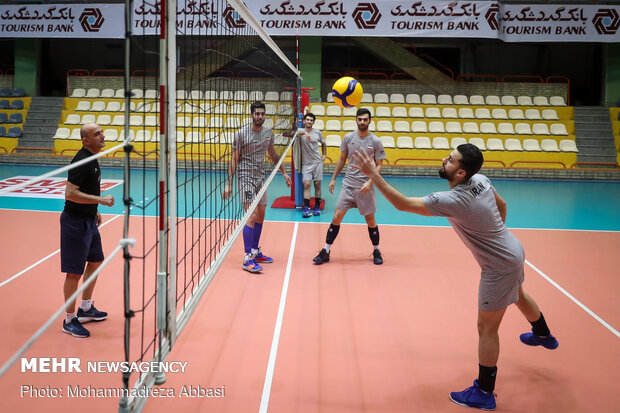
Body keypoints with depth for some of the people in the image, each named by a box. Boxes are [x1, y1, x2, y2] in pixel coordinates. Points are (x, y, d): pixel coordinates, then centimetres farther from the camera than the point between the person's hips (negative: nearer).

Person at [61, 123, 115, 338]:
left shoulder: (91, 159, 9)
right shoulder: (81, 161, -21)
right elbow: (70, 193, -27)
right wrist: (100, 200, -26)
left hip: (88, 220, 10)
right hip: (75, 221, -10)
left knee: (95, 262, 20)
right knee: (75, 273, -2)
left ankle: (85, 309, 35)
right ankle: (69, 320, 10)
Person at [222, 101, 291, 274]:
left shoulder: (268, 132, 7)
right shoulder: (241, 134, -11)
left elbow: (273, 154, 22)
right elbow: (234, 159, -8)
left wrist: (284, 172, 22)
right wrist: (229, 183, -12)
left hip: (260, 177, 7)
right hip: (245, 177, -7)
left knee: (260, 216, 12)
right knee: (252, 216, -16)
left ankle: (255, 252, 25)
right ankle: (247, 259, -15)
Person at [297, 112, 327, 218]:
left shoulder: (317, 132, 7)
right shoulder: (301, 131, -1)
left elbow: (323, 144, 22)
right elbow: (295, 133, -26)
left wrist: (324, 155, 12)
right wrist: (304, 133, -42)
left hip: (317, 162, 2)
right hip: (306, 163, -2)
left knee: (317, 185, 4)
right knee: (306, 185, -9)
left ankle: (317, 207, 14)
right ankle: (306, 209, -10)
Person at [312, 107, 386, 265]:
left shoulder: (375, 141, -5)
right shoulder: (348, 138, 4)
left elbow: (379, 166, -3)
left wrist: (370, 182, -17)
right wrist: (333, 178, 13)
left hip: (366, 187, -2)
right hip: (348, 184, 2)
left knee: (370, 220, 6)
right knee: (336, 217, -2)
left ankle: (376, 251, 25)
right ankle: (326, 251, 5)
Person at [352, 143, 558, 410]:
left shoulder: (452, 201, -34)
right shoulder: (480, 180, -9)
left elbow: (403, 204, -32)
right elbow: (502, 205, 9)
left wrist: (373, 175, -29)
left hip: (500, 267, -9)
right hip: (513, 249, 9)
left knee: (487, 328, 3)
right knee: (518, 295, 36)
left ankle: (484, 393, 16)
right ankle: (544, 336, 65)